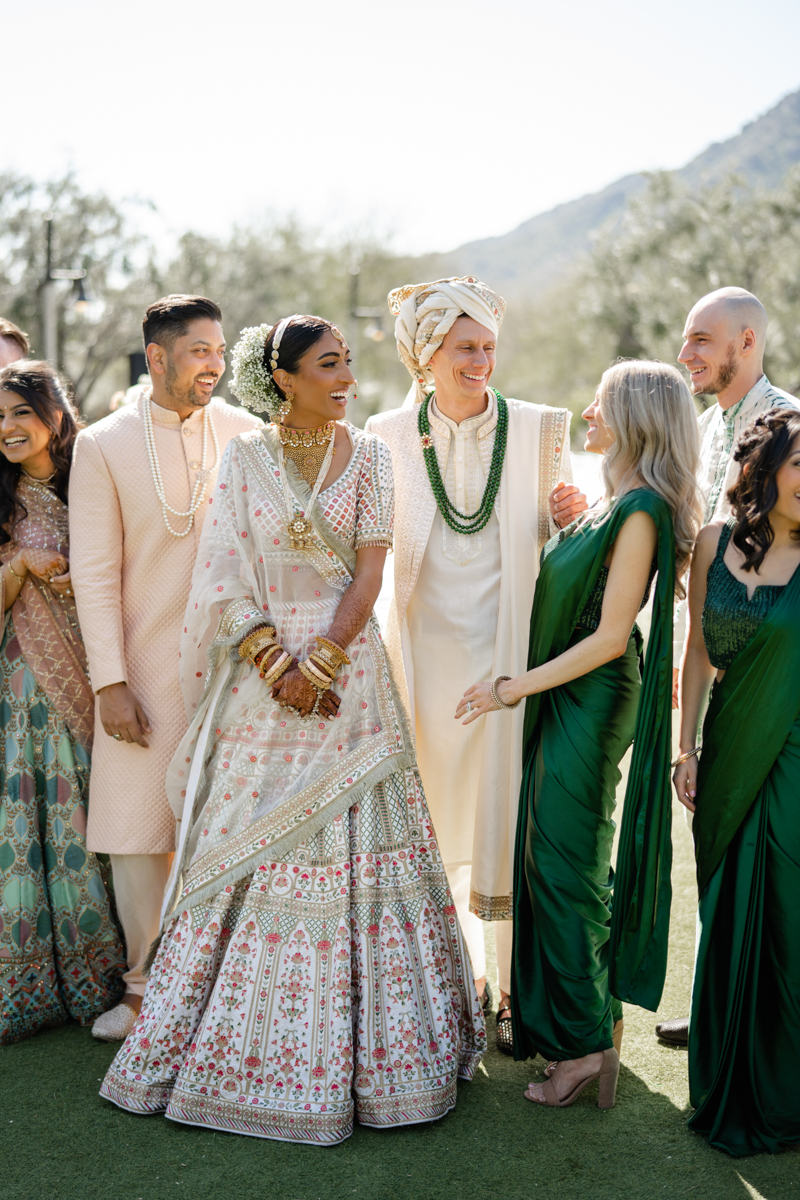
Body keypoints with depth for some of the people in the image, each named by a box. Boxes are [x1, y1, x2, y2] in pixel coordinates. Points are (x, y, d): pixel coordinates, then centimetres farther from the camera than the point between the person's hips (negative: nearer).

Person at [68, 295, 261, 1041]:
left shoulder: (249, 437, 3)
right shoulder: (103, 445, 0)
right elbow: (95, 572, -2)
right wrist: (110, 682, -6)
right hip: (147, 668, 0)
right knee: (138, 830, 5)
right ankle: (145, 986, 21)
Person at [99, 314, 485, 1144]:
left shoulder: (366, 454, 3)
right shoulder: (244, 457, 5)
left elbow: (370, 571, -3)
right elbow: (227, 576, -1)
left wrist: (321, 662, -12)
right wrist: (276, 662, -12)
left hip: (347, 665, -1)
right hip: (264, 666, 1)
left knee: (352, 842, 0)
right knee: (245, 845, 5)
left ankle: (353, 1053, 13)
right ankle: (227, 1041, 20)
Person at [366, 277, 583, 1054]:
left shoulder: (538, 429, 2)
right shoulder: (389, 437, 4)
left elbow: (551, 545, 9)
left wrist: (570, 517, -12)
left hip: (509, 651, -1)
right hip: (426, 653, 1)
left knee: (507, 822, 1)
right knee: (440, 822, 9)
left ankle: (518, 989, 14)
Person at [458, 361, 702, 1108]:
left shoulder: (640, 512, -17)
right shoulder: (617, 506, 12)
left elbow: (610, 637, -20)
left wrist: (518, 687, -17)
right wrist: (561, 527, 12)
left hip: (590, 701, -9)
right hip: (569, 698, 9)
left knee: (565, 864, -3)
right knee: (556, 859, 15)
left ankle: (586, 1040, 9)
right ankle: (578, 1021, 27)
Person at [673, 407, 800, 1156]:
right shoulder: (714, 543, 1)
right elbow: (698, 652, 7)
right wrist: (686, 747, 6)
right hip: (730, 752, 3)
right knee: (727, 919, 13)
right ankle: (725, 1085, 32)